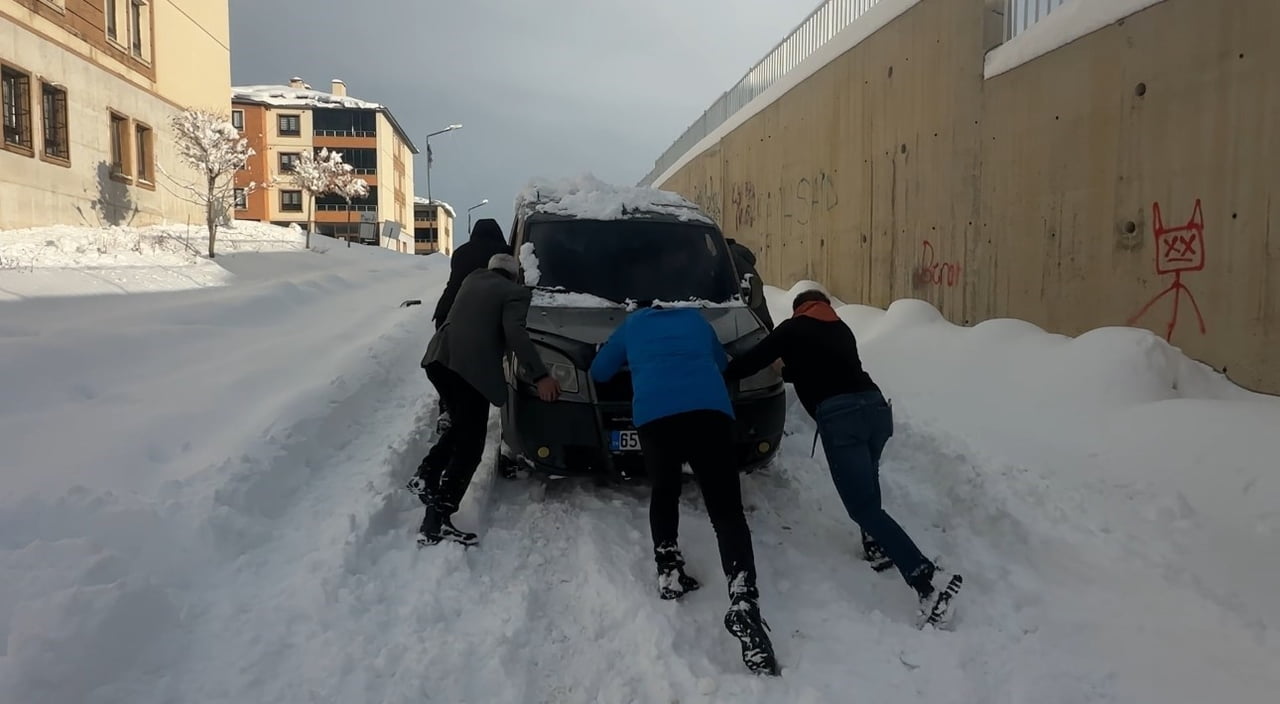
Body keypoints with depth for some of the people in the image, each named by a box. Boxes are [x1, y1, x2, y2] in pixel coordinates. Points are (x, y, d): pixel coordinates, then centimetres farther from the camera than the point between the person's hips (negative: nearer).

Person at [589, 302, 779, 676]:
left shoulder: (631, 325, 30)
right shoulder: (695, 318, 33)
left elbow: (599, 371, 38)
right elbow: (721, 363, 46)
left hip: (656, 414, 0)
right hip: (710, 410, 0)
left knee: (664, 492, 25)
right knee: (726, 509, -5)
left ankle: (669, 573, 15)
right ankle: (743, 601, -22)